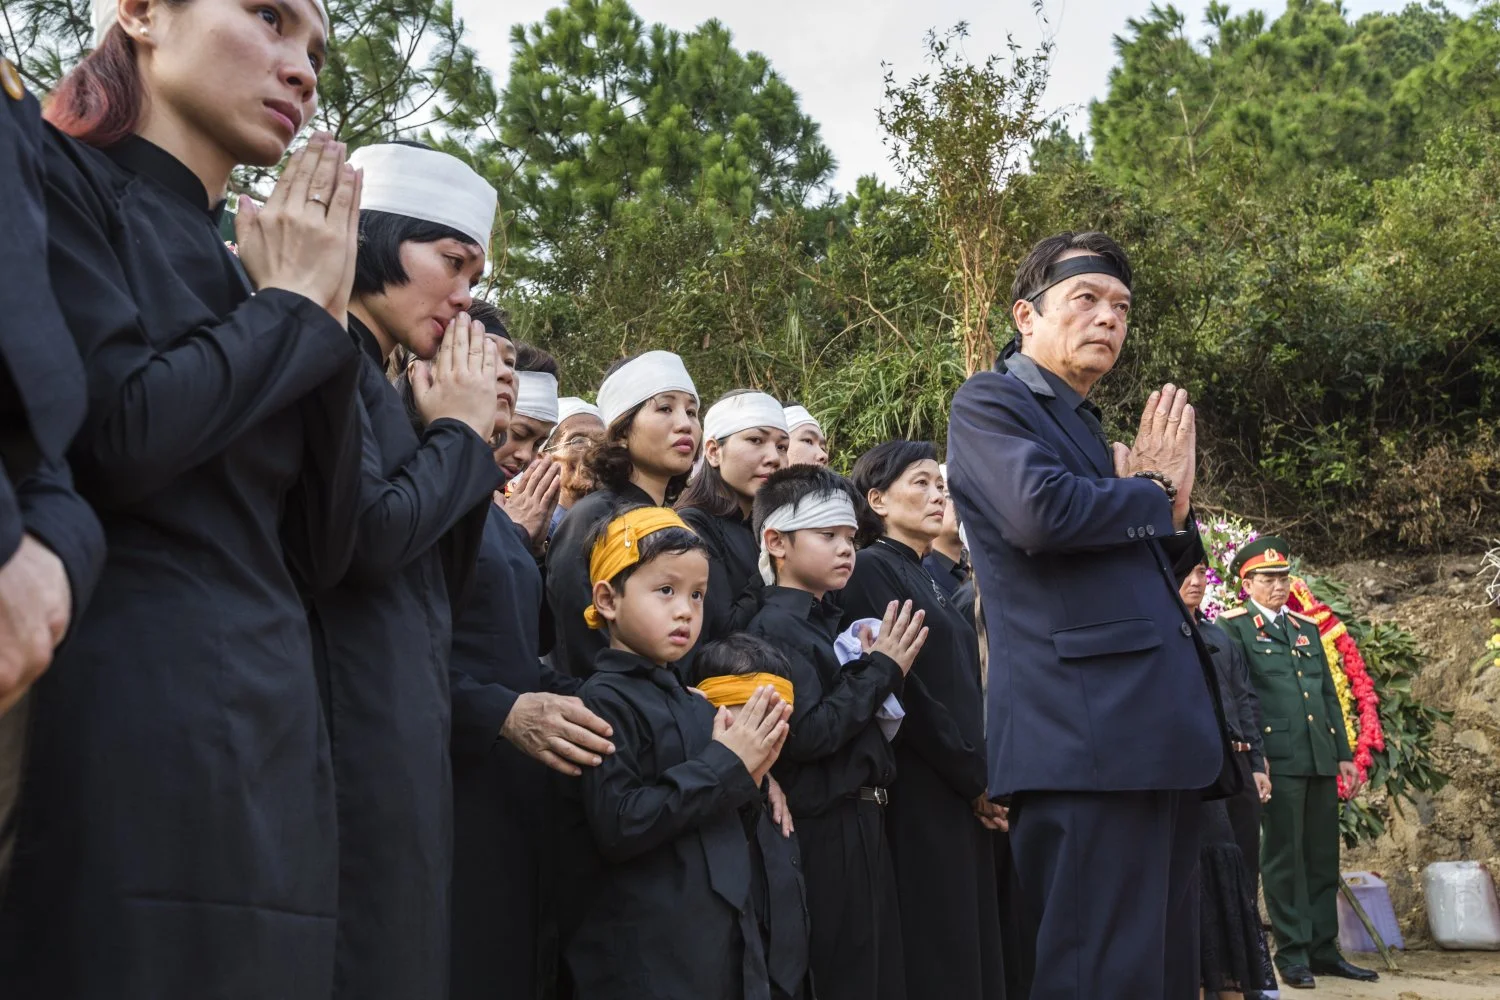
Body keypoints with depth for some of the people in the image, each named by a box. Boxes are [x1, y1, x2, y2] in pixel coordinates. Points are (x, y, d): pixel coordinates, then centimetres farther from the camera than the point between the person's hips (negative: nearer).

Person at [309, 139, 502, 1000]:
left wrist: (472, 433, 9)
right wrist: (459, 430, -3)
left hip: (397, 731, 9)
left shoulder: (375, 377, 19)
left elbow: (441, 585, 18)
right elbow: (373, 537, -20)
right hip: (357, 729, -9)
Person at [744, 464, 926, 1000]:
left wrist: (883, 668, 6)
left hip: (863, 825, 9)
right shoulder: (775, 627, -13)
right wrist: (880, 670, -14)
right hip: (825, 835, -9)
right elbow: (805, 734, -23)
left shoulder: (832, 623, 13)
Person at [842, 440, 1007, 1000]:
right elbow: (905, 690, -15)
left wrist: (980, 779, 5)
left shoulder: (928, 580, 18)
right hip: (921, 795, -8)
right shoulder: (870, 570, -8)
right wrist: (976, 779, -9)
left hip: (964, 795, 8)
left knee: (974, 948, 9)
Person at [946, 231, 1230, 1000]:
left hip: (1156, 734, 9)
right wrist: (1155, 492, -3)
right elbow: (1041, 511, -22)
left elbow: (1158, 565, 26)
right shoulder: (990, 402, -2)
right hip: (1086, 735, -9)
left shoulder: (1086, 425, 23)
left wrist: (1168, 498, 3)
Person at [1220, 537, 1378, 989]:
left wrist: (1344, 754, 14)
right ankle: (1293, 954, 5)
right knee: (1284, 858, -1)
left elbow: (1329, 695, 20)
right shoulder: (1234, 627, 0)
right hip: (1277, 759, -6)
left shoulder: (1307, 628, 19)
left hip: (1321, 759, 6)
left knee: (1323, 858, 9)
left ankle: (1324, 949, 17)